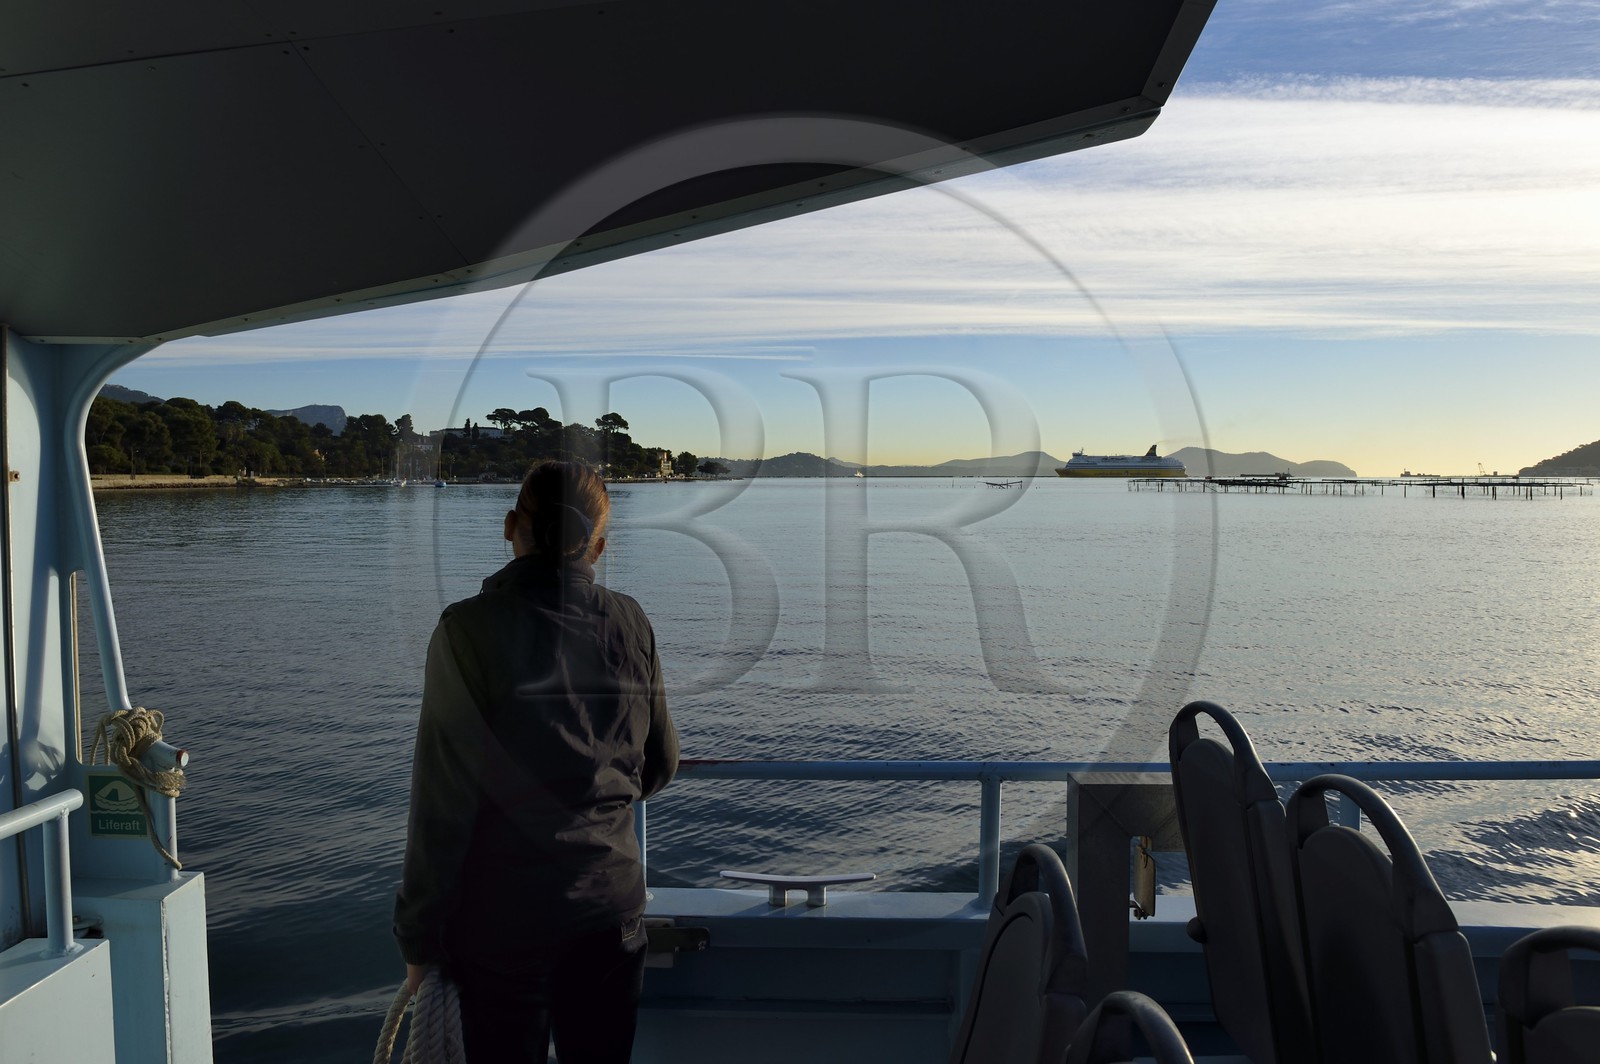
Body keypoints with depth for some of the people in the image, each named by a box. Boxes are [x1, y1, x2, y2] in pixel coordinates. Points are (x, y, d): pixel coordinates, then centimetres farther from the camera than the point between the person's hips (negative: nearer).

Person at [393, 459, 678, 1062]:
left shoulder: (471, 627, -14)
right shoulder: (632, 624, -2)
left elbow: (442, 803, -13)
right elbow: (659, 768, 9)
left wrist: (418, 938, -3)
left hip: (506, 919, -3)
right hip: (613, 905, 4)